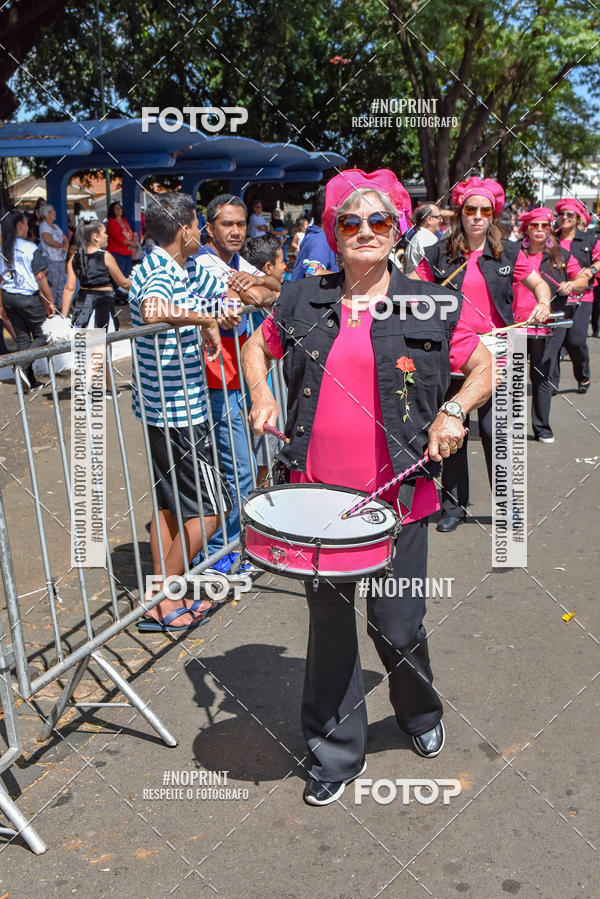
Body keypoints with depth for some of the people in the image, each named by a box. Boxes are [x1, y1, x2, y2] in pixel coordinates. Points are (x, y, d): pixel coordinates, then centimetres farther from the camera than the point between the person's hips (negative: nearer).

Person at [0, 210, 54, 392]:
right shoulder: (30, 248, -13)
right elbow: (40, 277, -14)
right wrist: (50, 302, -7)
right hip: (28, 298, -6)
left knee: (22, 338, 12)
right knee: (42, 336, 7)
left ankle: (30, 380, 15)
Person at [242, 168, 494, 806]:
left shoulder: (428, 305, 0)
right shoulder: (304, 302, 5)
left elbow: (484, 365, 8)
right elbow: (258, 344, 21)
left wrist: (452, 412, -9)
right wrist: (261, 396, 3)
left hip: (397, 495, -2)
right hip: (317, 491, 2)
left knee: (397, 628, 6)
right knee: (328, 623, 12)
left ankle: (420, 713, 41)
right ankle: (336, 752, 32)